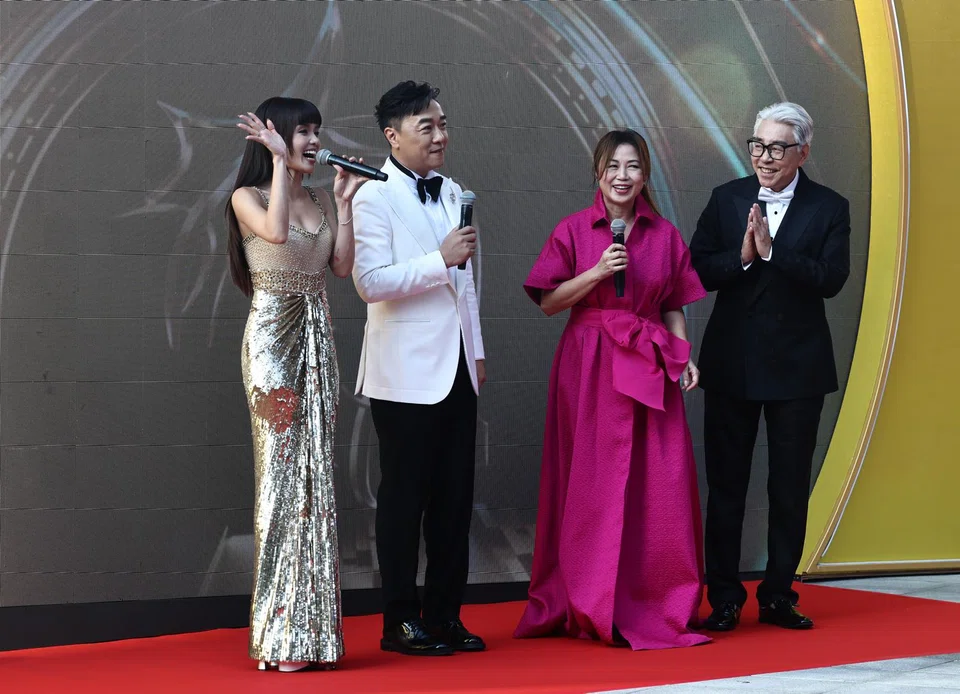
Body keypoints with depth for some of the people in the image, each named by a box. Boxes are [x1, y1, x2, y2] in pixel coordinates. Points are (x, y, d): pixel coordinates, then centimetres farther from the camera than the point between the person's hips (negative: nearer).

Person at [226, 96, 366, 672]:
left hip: (317, 338, 6)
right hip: (274, 336, -6)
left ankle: (311, 627, 9)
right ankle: (280, 635, -1)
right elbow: (277, 231, -24)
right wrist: (279, 161, -17)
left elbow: (343, 265, 5)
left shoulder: (321, 198, 14)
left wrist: (345, 202, 2)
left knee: (316, 471, 4)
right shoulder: (248, 197, -2)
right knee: (282, 471, -6)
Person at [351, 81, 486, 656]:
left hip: (457, 370, 7)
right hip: (407, 373, -7)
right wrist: (439, 259, -21)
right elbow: (370, 281, -19)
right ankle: (401, 622, 7)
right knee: (405, 497, -1)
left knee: (455, 498, 8)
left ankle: (445, 614, 16)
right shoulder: (375, 197, -8)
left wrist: (478, 351, 19)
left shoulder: (453, 193, 16)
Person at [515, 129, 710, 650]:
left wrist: (685, 357, -1)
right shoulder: (574, 230, 2)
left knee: (658, 485, -3)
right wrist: (597, 273, -12)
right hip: (590, 367, -2)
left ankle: (658, 606, 6)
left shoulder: (665, 236, 9)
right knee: (593, 485, -2)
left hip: (649, 367, 2)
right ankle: (594, 607, 7)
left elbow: (673, 307, 13)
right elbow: (548, 302, 0)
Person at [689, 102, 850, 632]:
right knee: (725, 484, 5)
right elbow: (696, 270, -3)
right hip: (731, 364, 1)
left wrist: (770, 250, -21)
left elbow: (831, 279, -15)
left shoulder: (828, 209, -1)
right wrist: (742, 256, -19)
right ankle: (723, 598, 12)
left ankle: (778, 596, 17)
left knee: (790, 488, 6)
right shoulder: (726, 200, 4)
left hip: (797, 366, -1)